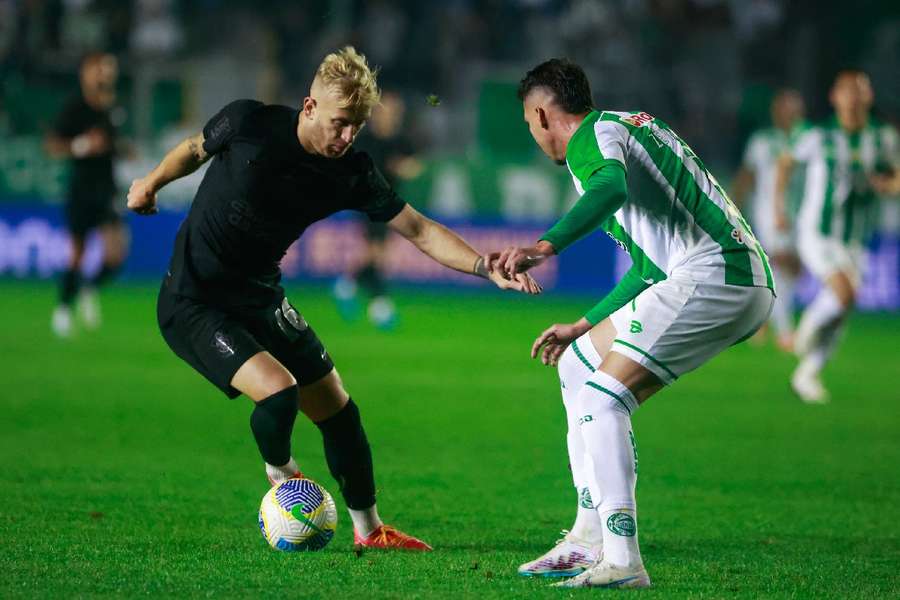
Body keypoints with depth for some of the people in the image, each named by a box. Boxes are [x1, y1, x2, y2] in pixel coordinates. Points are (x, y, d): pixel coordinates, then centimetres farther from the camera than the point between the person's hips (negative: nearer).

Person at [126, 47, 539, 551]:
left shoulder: (352, 172, -10)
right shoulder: (249, 122, -19)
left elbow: (419, 230, -11)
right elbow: (197, 149, 5)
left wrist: (488, 268, -22)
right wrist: (152, 183, -7)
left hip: (260, 299, 5)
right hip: (193, 305, -5)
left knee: (337, 409, 6)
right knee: (277, 390, -25)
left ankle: (369, 529, 25)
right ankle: (281, 476, 8)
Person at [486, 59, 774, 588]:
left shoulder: (594, 134, -2)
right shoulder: (629, 126, 29)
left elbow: (612, 187, -30)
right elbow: (650, 264, 35)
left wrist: (546, 246, -40)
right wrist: (583, 326, 41)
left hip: (711, 276, -10)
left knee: (600, 400, -15)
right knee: (578, 366, 18)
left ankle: (622, 562, -23)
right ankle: (590, 540, 15)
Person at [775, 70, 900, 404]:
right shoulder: (820, 137, -7)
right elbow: (787, 162, 11)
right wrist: (779, 207, 7)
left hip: (853, 242, 4)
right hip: (816, 234, -4)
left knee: (839, 315, 6)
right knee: (844, 293, -26)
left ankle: (807, 375, 25)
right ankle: (808, 327, 4)